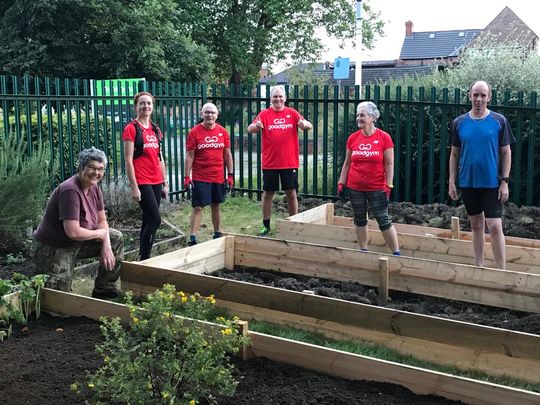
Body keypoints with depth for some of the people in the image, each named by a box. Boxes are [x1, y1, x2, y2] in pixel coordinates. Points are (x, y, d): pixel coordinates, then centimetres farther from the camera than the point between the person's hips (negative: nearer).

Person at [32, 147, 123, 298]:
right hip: (52, 250, -8)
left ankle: (103, 290, 14)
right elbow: (73, 232, -32)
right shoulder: (70, 191, -28)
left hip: (77, 243, 8)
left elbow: (102, 221, 7)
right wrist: (102, 233, -15)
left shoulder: (94, 188, -1)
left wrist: (106, 245, -11)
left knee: (116, 238, 4)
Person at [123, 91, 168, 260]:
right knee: (155, 220, -12)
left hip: (156, 182, 7)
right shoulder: (131, 128, -6)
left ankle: (143, 258, 18)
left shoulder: (156, 130, 14)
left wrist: (165, 183, 16)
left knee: (148, 221, 10)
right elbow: (128, 160, -10)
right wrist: (134, 187, -15)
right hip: (142, 182, -7)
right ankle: (144, 260, -3)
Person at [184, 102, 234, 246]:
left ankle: (218, 234, 27)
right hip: (200, 177, -3)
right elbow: (189, 156, -5)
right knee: (197, 207, -4)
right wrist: (187, 176, -9)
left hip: (218, 177, 3)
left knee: (216, 206, 14)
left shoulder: (223, 132, 4)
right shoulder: (194, 132, -5)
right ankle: (192, 239, -2)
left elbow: (227, 154, 9)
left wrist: (230, 174, 5)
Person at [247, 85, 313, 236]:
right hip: (269, 162, 0)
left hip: (289, 162, 0)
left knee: (291, 193, 6)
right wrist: (256, 126, -34)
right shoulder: (264, 114, 0)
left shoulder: (292, 113, 2)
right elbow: (249, 129, -11)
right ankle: (266, 226, 18)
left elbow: (309, 126, -5)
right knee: (267, 193, 6)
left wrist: (304, 124, -30)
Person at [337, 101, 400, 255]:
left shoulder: (384, 137, -7)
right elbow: (347, 163, 10)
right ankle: (363, 251, 26)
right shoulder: (353, 138, 3)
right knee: (360, 220, 13)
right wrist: (341, 183, 6)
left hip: (377, 189, -4)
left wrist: (388, 187, -10)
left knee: (384, 221, -1)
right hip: (355, 188, 4)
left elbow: (389, 164, -6)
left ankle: (396, 253, 8)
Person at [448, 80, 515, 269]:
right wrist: (451, 181, 4)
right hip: (468, 183, 3)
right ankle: (479, 267, 23)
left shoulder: (499, 121, -3)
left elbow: (506, 153, 0)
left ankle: (501, 271, 0)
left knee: (494, 226, -7)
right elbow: (454, 154, 8)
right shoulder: (459, 123, 3)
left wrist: (505, 181, -7)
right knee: (476, 225, 13)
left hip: (492, 183, -3)